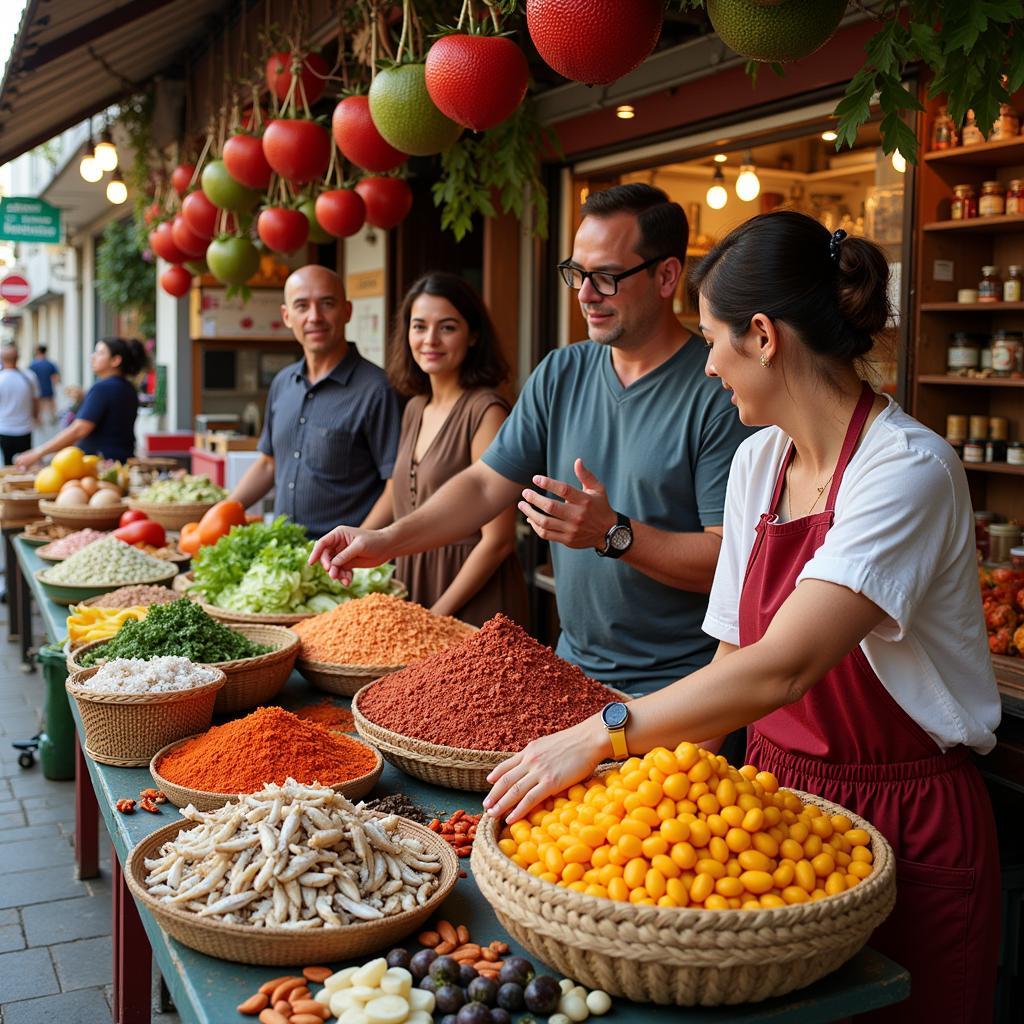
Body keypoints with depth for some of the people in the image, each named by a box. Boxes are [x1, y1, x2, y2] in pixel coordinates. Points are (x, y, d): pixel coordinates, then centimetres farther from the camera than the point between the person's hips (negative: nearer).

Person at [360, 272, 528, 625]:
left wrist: (439, 613, -16)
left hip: (473, 605, -7)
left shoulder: (485, 410, -15)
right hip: (414, 587, 7)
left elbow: (497, 540, -18)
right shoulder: (415, 408, 9)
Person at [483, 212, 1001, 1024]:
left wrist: (601, 736, -30)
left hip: (909, 831, -6)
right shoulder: (758, 461, 3)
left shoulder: (908, 470, -21)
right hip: (777, 790, 6)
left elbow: (780, 670, -31)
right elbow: (735, 653, 6)